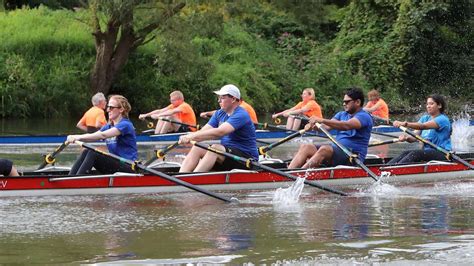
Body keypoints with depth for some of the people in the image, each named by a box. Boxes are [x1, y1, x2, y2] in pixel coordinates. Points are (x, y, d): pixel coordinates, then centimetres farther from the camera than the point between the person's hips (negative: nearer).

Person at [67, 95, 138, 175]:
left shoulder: (125, 125, -11)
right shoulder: (108, 126, 16)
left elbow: (103, 135, -26)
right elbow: (94, 136, -1)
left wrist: (79, 137, -33)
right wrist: (75, 137, -20)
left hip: (128, 167, -8)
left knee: (93, 153, -24)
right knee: (86, 152, -11)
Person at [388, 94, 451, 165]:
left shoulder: (443, 119, -9)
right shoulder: (425, 118, 15)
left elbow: (423, 126, -27)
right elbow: (414, 137, 2)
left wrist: (405, 124, -41)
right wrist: (406, 138, -23)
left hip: (442, 154, -7)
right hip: (427, 151, 7)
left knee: (415, 154, -31)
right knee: (405, 153, -19)